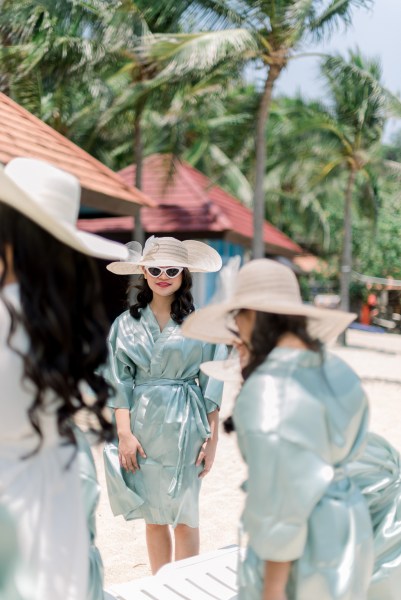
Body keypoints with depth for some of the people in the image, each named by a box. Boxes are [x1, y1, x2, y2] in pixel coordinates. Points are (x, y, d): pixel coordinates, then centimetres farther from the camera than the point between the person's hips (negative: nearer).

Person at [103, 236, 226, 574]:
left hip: (184, 427, -2)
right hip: (142, 426, 2)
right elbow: (120, 381, 2)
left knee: (184, 516, 5)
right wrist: (124, 433, -7)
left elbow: (212, 385, -1)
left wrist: (212, 439, -3)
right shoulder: (127, 323, 4)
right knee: (153, 516, 12)